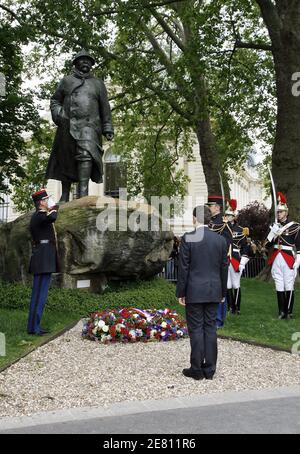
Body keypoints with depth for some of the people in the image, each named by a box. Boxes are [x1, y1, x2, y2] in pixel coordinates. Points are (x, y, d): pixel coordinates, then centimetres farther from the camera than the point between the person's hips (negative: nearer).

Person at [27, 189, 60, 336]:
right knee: (40, 294, -9)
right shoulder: (40, 215, -11)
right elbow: (52, 217, -32)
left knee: (39, 294, 12)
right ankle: (33, 327, -6)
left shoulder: (38, 216, 20)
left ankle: (34, 326, 16)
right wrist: (54, 208, -16)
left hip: (42, 262, 11)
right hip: (44, 261, -11)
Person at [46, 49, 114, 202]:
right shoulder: (66, 81, 19)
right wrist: (58, 113, -2)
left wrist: (107, 129, 7)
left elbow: (105, 108, 16)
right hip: (67, 126, 2)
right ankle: (64, 197, 7)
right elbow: (55, 100, 20)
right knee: (66, 161, 1)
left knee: (86, 154, -24)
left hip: (89, 126, -1)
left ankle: (83, 192, -34)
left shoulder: (98, 83, 19)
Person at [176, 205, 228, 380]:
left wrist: (181, 292, -2)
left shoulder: (188, 238, -10)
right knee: (211, 328, 10)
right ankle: (210, 369, 15)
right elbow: (224, 268, 8)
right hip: (214, 292, 4)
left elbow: (183, 267, -9)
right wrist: (223, 292, 17)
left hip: (194, 292, -4)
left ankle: (197, 369, 9)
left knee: (196, 329, 3)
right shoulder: (221, 240, 3)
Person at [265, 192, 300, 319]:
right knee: (279, 287, 7)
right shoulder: (274, 226, 13)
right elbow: (267, 245, 9)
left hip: (289, 260, -4)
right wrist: (272, 233, -8)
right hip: (276, 259, 4)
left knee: (289, 287, -2)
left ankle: (288, 312, 7)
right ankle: (281, 312, 15)